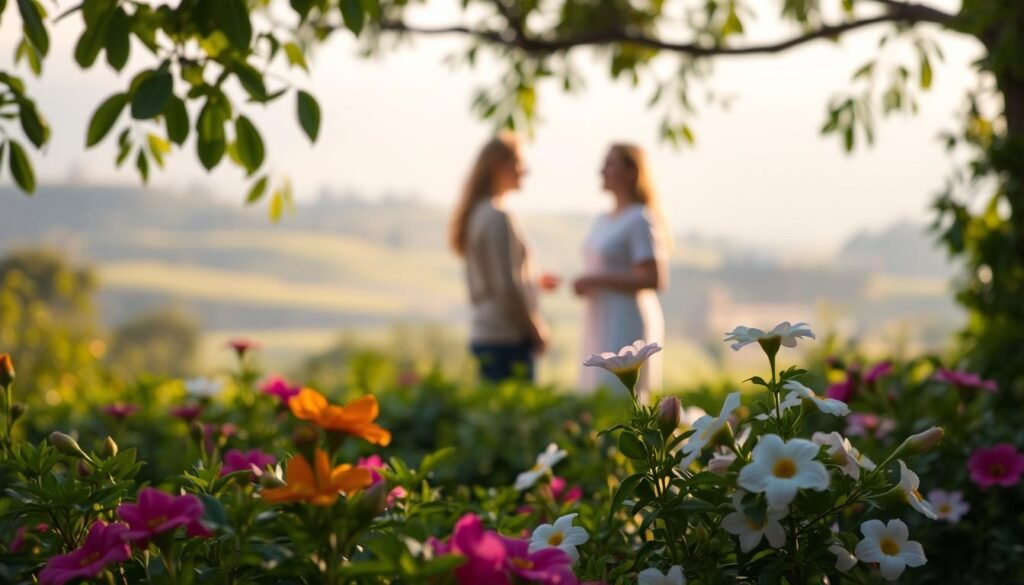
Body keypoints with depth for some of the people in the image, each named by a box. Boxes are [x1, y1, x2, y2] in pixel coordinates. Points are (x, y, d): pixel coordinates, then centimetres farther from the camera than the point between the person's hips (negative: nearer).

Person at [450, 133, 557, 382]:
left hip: (483, 334, 9)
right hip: (507, 337, -9)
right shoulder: (498, 217, -14)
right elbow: (507, 289, -17)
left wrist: (534, 282, 20)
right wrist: (537, 332, -7)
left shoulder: (477, 215, 13)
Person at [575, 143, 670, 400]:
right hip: (602, 328, 9)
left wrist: (598, 280, -18)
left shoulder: (641, 220, -11)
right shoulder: (603, 222, 15)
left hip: (628, 326, -9)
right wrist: (585, 284, 3)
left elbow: (655, 279, -19)